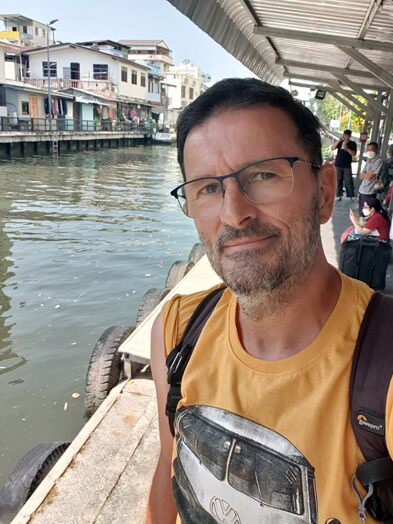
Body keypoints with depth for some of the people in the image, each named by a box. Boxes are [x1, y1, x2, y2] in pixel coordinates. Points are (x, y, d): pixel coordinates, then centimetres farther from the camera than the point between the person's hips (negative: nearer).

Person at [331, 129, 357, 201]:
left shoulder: (352, 143, 3)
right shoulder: (340, 142, 7)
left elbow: (354, 154, -6)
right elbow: (332, 148, -5)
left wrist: (347, 148, -19)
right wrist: (338, 141, -17)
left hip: (347, 166, -2)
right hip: (338, 165, 2)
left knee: (348, 181, -4)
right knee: (338, 180, 3)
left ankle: (351, 196, 1)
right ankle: (338, 195, 9)